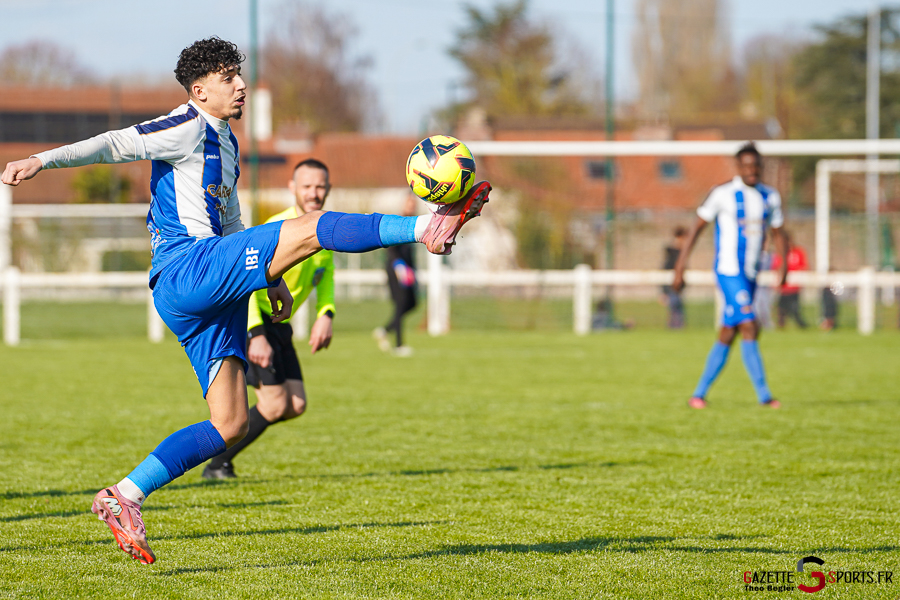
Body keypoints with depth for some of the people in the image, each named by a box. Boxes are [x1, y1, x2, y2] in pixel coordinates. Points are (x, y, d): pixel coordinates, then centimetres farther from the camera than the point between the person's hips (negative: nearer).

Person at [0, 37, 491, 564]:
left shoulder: (226, 144, 26)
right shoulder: (188, 128, -1)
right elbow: (115, 144, -10)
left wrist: (271, 279, 27)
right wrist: (43, 160, -21)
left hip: (213, 297, 9)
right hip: (185, 269, -9)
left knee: (230, 426, 4)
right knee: (310, 228, -19)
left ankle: (123, 499, 6)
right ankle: (429, 228, -20)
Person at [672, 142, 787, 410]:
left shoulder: (770, 197, 10)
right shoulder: (723, 194, -7)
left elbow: (777, 233, 19)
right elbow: (697, 227, -3)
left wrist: (783, 265, 4)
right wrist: (680, 267, -6)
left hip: (751, 275, 7)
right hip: (729, 270, -7)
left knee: (727, 335, 9)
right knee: (749, 328, -16)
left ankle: (699, 394, 16)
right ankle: (764, 395, -15)